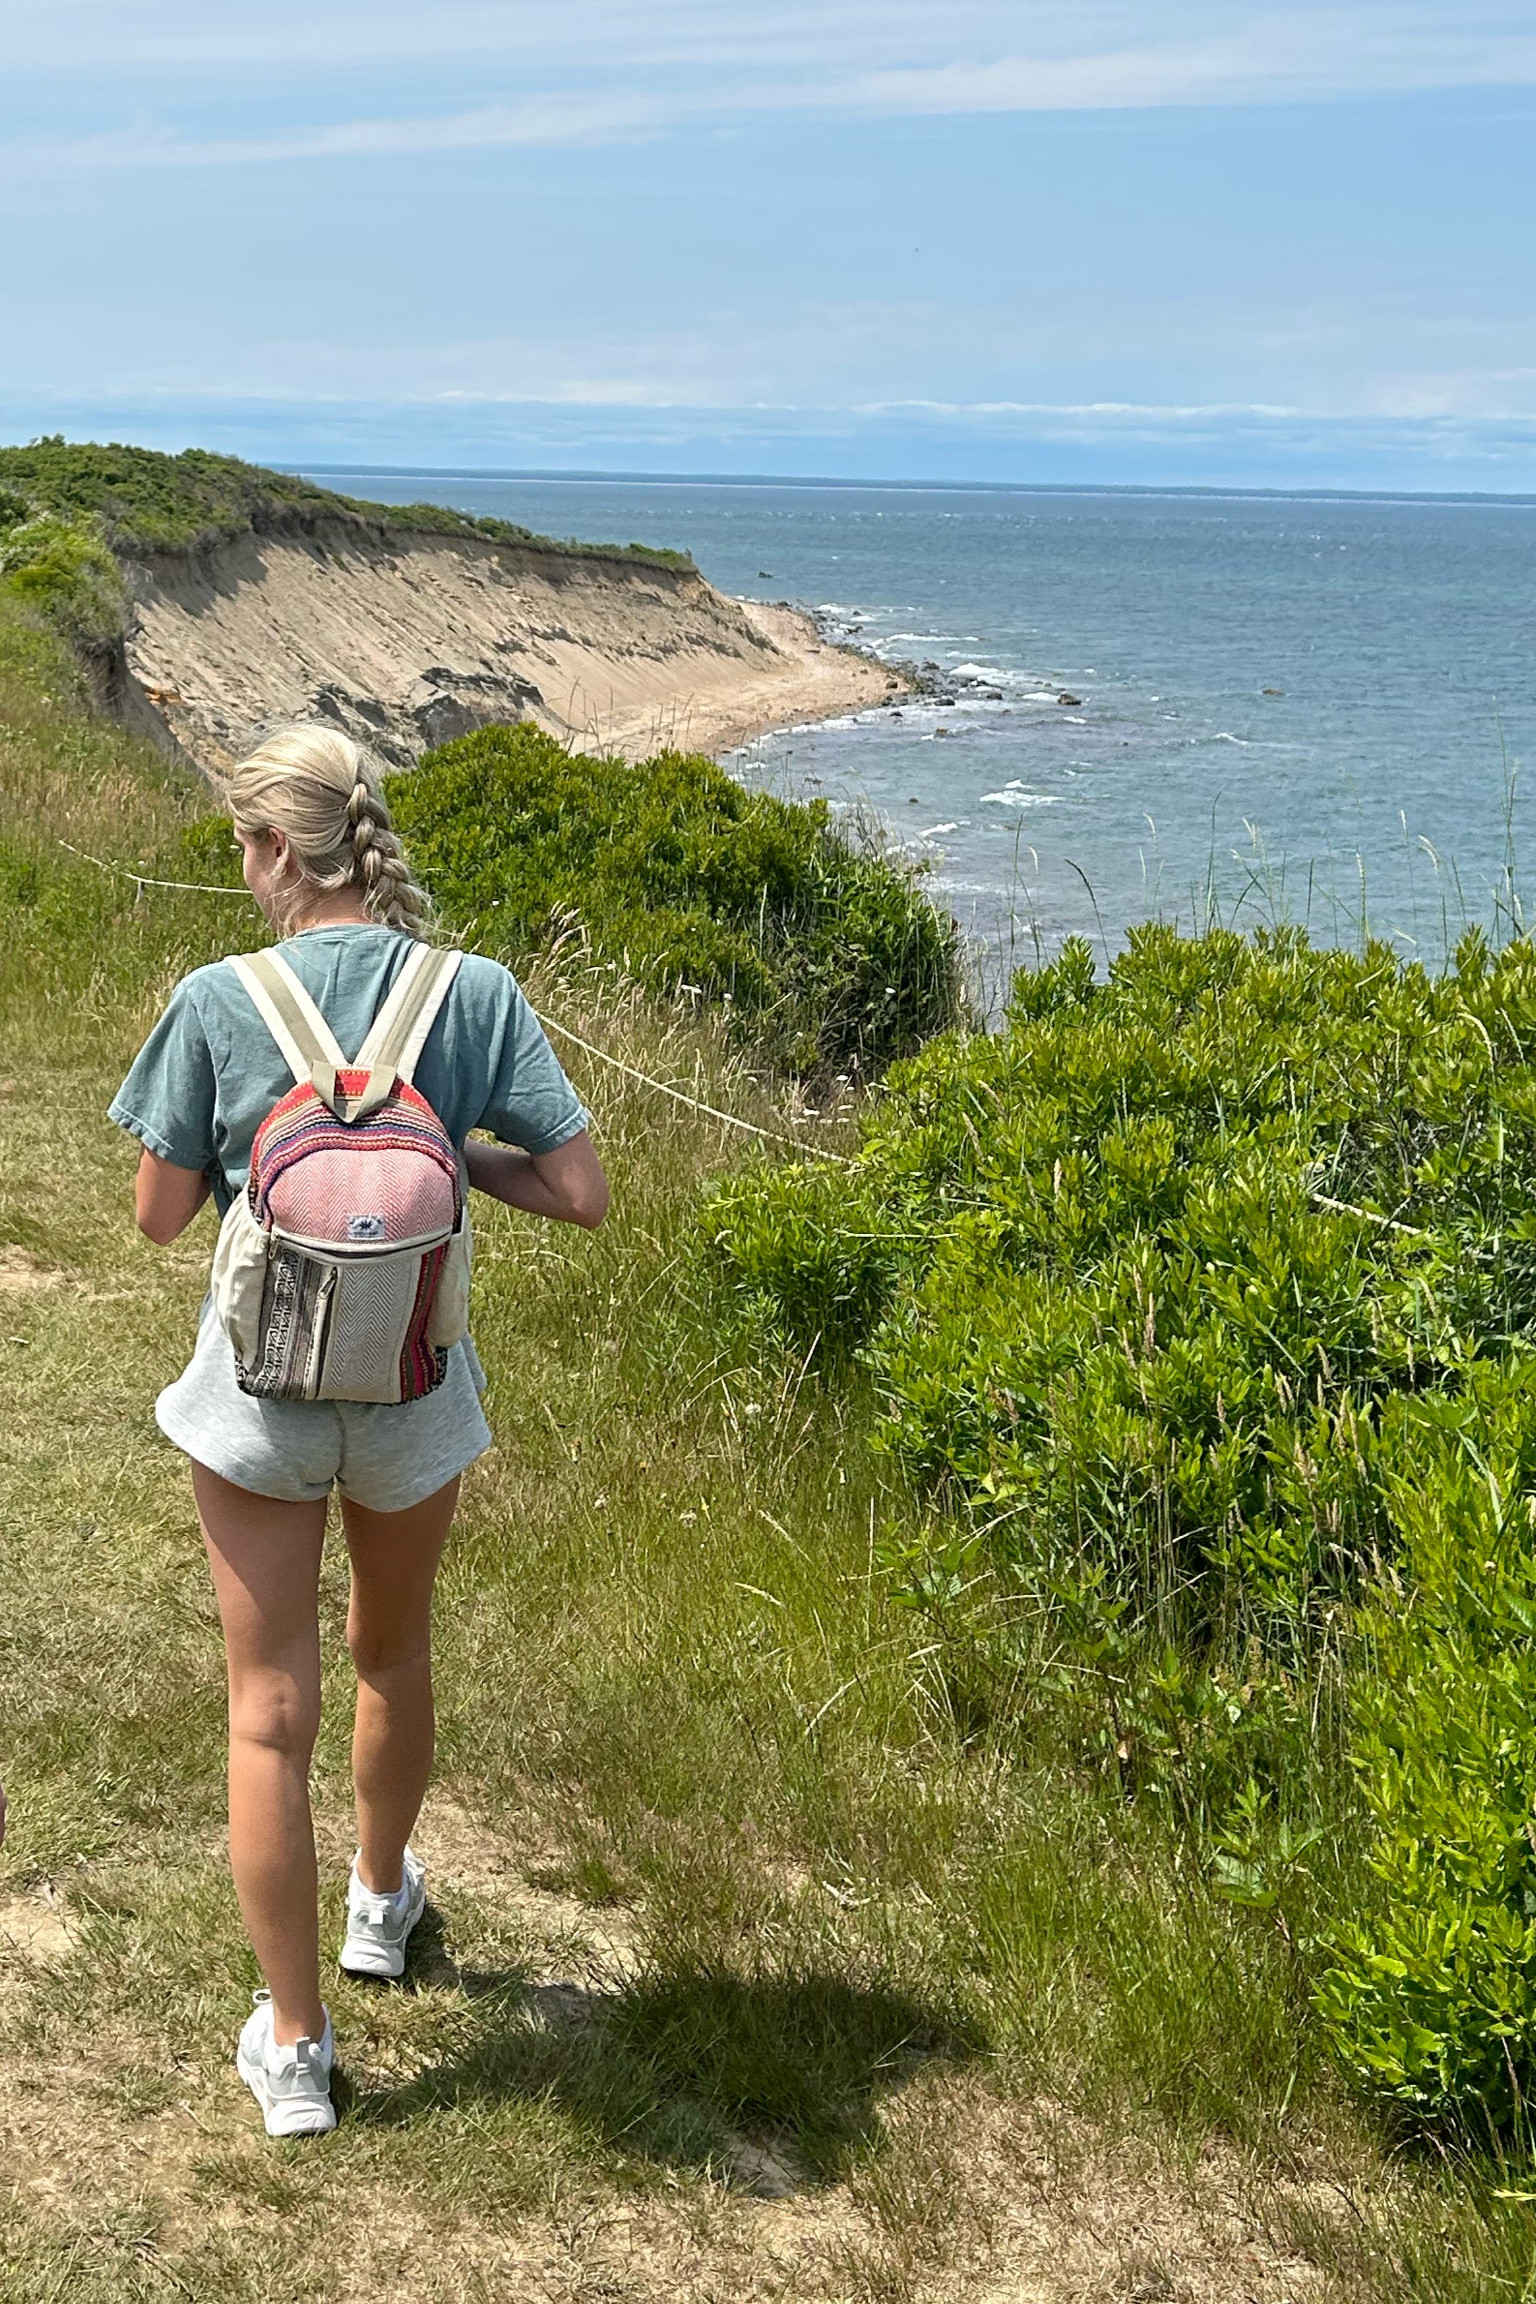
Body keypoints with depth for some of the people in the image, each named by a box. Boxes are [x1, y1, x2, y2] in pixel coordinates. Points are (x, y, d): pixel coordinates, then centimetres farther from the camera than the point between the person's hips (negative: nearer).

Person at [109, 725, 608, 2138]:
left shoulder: (218, 1003, -14)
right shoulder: (476, 994, -11)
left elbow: (160, 1215, -6)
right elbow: (582, 1194, -11)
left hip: (260, 1387, -2)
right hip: (416, 1388, 2)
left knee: (270, 1709, 9)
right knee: (394, 1652, 27)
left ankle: (295, 2047, 16)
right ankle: (382, 1901, 51)